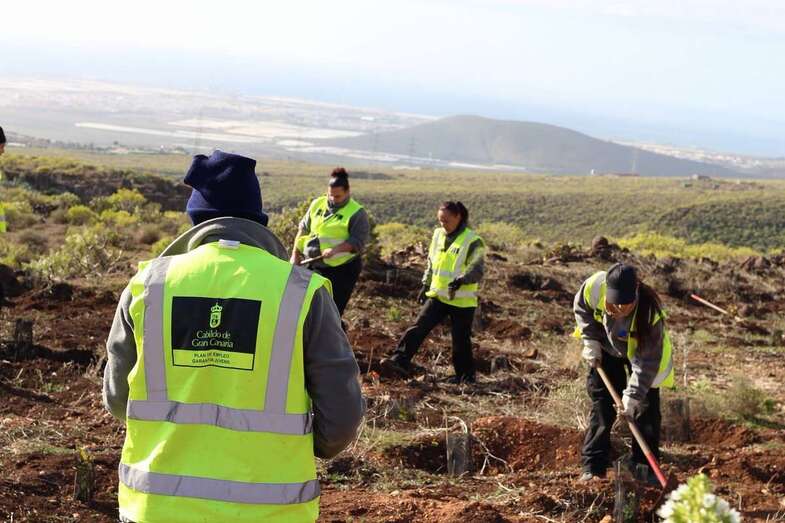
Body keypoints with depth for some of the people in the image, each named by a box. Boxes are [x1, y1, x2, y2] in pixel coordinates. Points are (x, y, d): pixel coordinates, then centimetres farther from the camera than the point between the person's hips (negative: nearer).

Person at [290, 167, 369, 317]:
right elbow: (303, 229, 15)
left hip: (342, 270, -5)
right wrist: (295, 254, 9)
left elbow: (357, 241, -16)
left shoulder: (356, 213, -8)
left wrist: (335, 250, -28)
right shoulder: (317, 204, 7)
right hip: (313, 265, 5)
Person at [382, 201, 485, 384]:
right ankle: (400, 360, -14)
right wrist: (426, 285, 16)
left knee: (461, 340, 3)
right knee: (419, 326, -9)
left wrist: (461, 280, -31)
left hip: (462, 300, -5)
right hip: (438, 295, 5)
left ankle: (466, 375, 18)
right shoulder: (438, 235, 8)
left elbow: (477, 269, -16)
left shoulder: (472, 241, -12)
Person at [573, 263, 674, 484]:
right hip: (606, 349, 2)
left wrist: (633, 396, -37)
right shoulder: (594, 287, -34)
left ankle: (645, 468, 6)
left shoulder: (650, 312, -40)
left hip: (642, 350, -2)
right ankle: (593, 467, 2)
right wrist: (591, 342, -14)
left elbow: (648, 360, -33)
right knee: (601, 406, -1)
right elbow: (581, 308, -8)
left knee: (646, 407, -5)